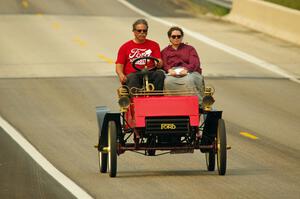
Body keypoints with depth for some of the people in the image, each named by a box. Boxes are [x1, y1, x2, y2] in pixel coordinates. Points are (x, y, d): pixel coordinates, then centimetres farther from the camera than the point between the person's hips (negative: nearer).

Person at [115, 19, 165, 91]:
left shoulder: (154, 45, 19)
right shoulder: (125, 47, 16)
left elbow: (159, 63, 9)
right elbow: (119, 65, 11)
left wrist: (158, 63, -17)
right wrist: (121, 75, -13)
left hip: (149, 75, 2)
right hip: (131, 75, -1)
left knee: (160, 73, -30)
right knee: (132, 78, -37)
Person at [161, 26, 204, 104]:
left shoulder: (189, 49, 26)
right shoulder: (165, 52, 30)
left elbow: (195, 63, 8)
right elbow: (163, 65, 11)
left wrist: (186, 69, -15)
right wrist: (169, 70, -14)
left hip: (189, 72, 0)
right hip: (173, 74, 0)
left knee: (189, 80, -40)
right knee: (168, 81, -39)